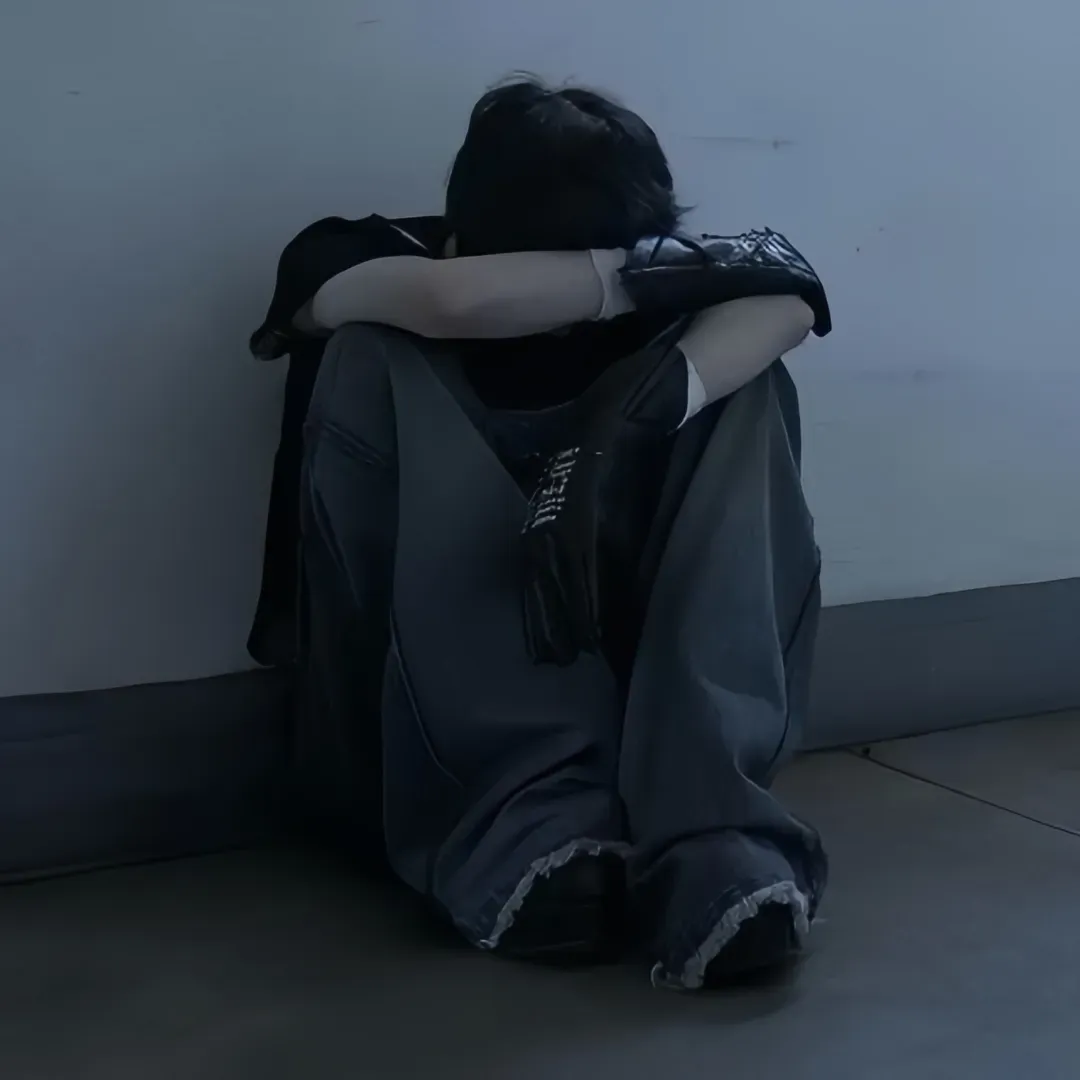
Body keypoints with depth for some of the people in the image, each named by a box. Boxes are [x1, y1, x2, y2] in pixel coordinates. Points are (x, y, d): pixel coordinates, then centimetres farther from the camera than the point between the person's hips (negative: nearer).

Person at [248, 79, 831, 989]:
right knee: (373, 360, -24)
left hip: (613, 680, 2)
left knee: (742, 383, -17)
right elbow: (456, 299, -32)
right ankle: (531, 820, -37)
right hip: (416, 728, -2)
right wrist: (646, 271, -20)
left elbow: (788, 291, -22)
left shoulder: (644, 304, -1)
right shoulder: (356, 268, -8)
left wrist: (623, 424, -39)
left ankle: (699, 823, -35)